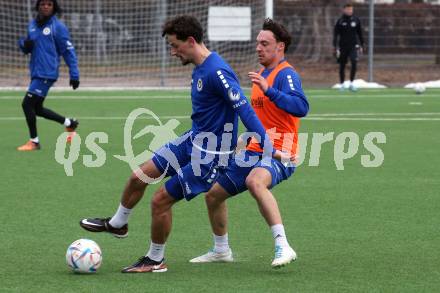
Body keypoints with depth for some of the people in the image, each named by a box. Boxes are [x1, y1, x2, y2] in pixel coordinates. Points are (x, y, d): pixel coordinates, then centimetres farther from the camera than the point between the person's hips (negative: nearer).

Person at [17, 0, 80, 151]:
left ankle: (34, 142, 1)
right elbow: (26, 48, 21)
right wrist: (24, 44, -5)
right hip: (36, 73, 8)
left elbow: (68, 51, -7)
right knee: (37, 108, 13)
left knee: (27, 104, -12)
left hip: (47, 73, -8)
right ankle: (69, 123, 30)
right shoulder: (32, 25, 12)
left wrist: (74, 75, -10)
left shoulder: (58, 27, -7)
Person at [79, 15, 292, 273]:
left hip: (211, 155, -9)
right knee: (139, 177, 11)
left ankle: (156, 260, 16)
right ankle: (117, 224, 36)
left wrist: (270, 150, -31)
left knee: (161, 201, -4)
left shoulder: (217, 72, -26)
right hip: (193, 139, 9)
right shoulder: (200, 69, 5)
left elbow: (245, 110, -29)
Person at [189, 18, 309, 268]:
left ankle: (283, 247, -43)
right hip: (255, 151, 10)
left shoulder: (286, 74, -13)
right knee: (214, 194, 15)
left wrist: (269, 90, -37)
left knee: (255, 181, -41)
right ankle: (221, 250, 35)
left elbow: (301, 107, -31)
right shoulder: (262, 74, 16)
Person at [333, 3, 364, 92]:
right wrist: (335, 47, -10)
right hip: (343, 47, -1)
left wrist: (361, 45, 12)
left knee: (354, 63, -16)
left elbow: (360, 34, 13)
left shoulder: (356, 20, 5)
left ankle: (351, 83, -7)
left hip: (353, 46, 1)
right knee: (342, 66, 4)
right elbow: (335, 34, -2)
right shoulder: (340, 21, -2)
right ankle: (342, 84, 17)